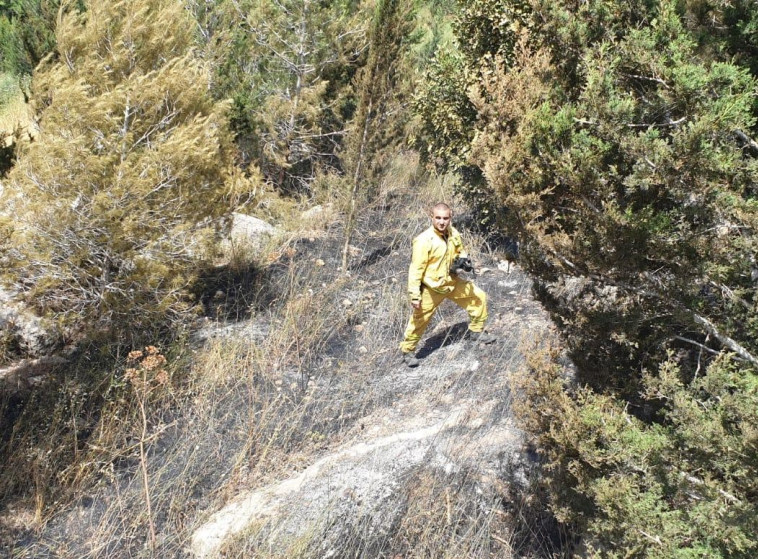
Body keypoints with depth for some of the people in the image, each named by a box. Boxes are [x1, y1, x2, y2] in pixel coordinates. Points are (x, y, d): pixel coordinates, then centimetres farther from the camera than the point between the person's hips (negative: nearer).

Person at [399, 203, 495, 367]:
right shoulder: (424, 240, -25)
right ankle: (407, 351, 23)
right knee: (419, 319, 2)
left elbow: (460, 252, 16)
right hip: (432, 287, -7)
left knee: (478, 296, 12)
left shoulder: (454, 234, -4)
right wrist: (414, 294, -24)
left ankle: (476, 331, 32)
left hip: (453, 281, 7)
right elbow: (416, 268, -23)